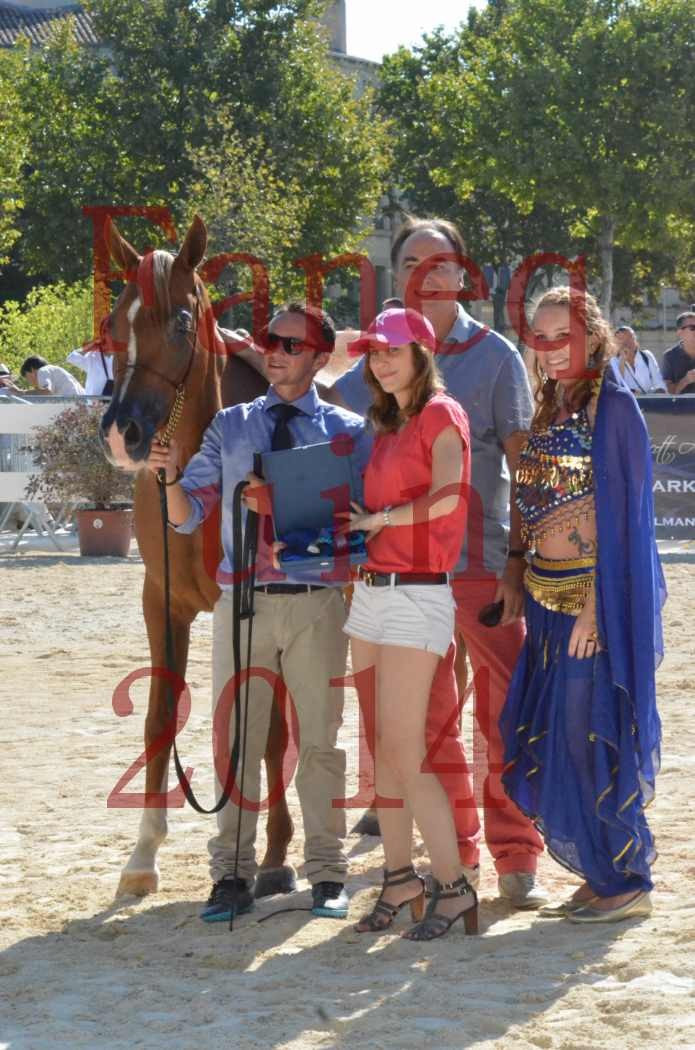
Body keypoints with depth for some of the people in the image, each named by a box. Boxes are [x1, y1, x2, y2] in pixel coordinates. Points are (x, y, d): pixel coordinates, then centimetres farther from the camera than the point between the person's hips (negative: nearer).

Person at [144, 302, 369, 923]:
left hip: (316, 601, -2)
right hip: (241, 596, 2)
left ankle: (327, 874, 13)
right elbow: (187, 516, 7)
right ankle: (232, 875, 10)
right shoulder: (230, 427, 10)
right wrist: (169, 477, -14)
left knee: (319, 740, 5)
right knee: (237, 739, 4)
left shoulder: (348, 432, 4)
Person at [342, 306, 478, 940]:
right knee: (382, 751, 8)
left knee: (403, 753, -10)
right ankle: (400, 879, 15)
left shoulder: (441, 414, -6)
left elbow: (448, 496, -19)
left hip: (417, 594, -8)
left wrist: (378, 519, -9)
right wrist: (355, 523, 3)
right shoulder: (385, 425, 18)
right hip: (371, 591, 8)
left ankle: (453, 887, -4)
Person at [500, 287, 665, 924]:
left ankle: (626, 883, 5)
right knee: (556, 739, 10)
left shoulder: (612, 406, -11)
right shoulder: (552, 410, 14)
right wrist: (529, 593, 11)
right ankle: (602, 877, 19)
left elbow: (618, 512, -15)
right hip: (550, 594, 8)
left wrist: (595, 602, -20)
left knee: (593, 738, -5)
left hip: (597, 592, -8)